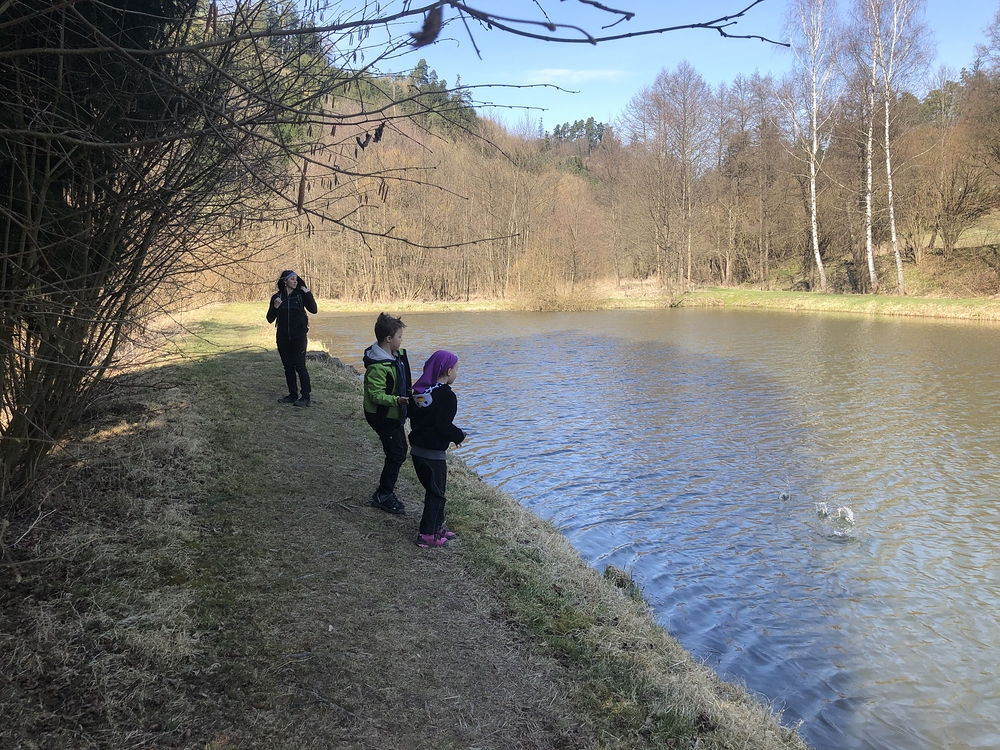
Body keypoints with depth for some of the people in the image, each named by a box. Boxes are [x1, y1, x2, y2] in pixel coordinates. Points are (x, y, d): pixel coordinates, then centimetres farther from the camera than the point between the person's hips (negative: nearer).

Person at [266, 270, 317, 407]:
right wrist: (275, 307, -12)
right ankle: (293, 395, 19)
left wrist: (308, 293, -16)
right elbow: (270, 319, 5)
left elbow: (313, 310, -11)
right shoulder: (277, 297, 4)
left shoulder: (301, 295, 0)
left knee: (300, 366, -7)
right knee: (288, 366, 9)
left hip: (299, 335, -3)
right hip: (283, 337, 3)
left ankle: (306, 397, -3)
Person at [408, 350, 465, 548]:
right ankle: (427, 535, 9)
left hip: (417, 448, 8)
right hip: (433, 453, -8)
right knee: (436, 493, 4)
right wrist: (460, 436, -4)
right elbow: (444, 427, -21)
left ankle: (437, 526, 31)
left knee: (434, 489, 20)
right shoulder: (447, 396, -18)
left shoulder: (421, 391, 7)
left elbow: (413, 416, 15)